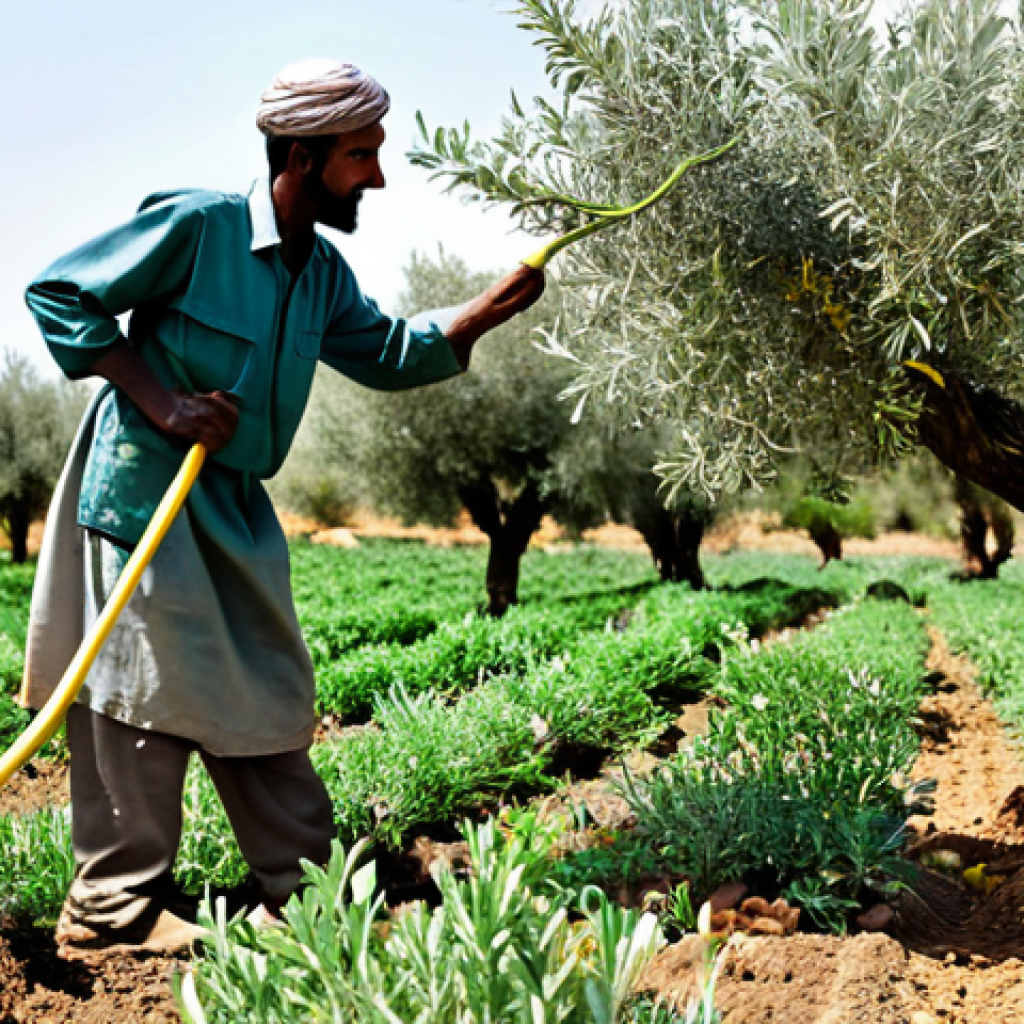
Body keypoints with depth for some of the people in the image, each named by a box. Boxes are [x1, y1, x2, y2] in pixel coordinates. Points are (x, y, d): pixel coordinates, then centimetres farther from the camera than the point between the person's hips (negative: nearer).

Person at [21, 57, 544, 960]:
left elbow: (387, 354, 15)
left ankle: (304, 887, 22)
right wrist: (161, 404, -19)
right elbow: (58, 294, -11)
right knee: (151, 687, -5)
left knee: (266, 689, 10)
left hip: (235, 504, 8)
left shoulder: (322, 272, 8)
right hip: (145, 487, -8)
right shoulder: (196, 225, -15)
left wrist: (498, 305, 4)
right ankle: (112, 910, 9)